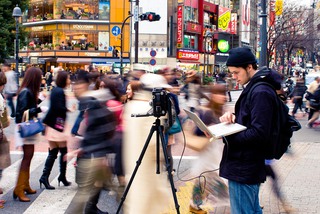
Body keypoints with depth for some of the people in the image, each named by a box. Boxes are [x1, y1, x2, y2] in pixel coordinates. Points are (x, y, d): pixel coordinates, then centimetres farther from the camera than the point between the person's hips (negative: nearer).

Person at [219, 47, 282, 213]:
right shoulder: (253, 88, 13)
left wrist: (226, 135, -21)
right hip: (246, 166, 11)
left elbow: (259, 134, -24)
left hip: (243, 169, -11)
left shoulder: (261, 92, -19)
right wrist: (233, 117, 1)